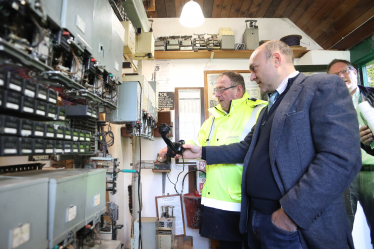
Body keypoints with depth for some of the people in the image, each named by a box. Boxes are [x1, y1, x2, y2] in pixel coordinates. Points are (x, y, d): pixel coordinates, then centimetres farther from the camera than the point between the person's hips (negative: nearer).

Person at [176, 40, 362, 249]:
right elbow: (246, 149, 17)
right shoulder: (269, 108, 17)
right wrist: (202, 152, 10)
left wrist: (292, 212, -20)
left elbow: (342, 159, -20)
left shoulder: (324, 86, -9)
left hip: (296, 226, -8)